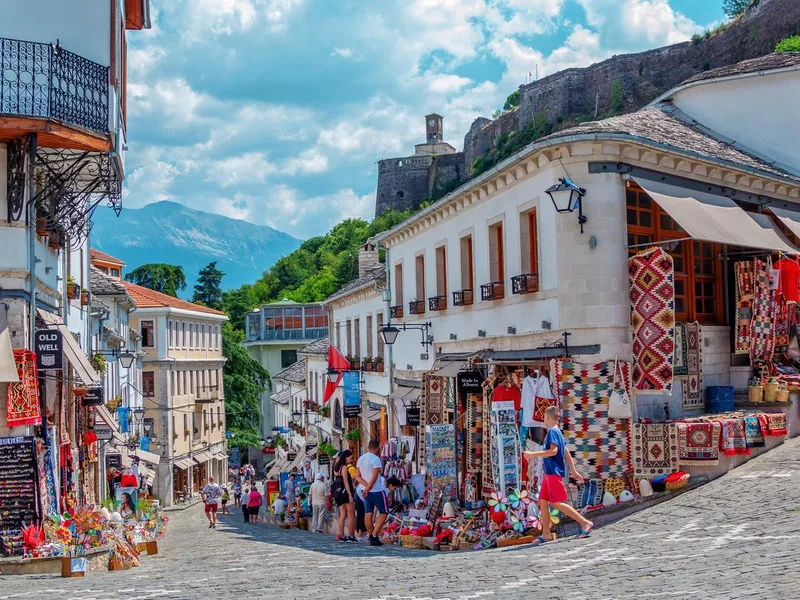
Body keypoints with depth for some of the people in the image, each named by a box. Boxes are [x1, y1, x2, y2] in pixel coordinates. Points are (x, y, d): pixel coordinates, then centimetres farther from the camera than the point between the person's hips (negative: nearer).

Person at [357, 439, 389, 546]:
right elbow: (374, 477, -20)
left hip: (365, 490, 7)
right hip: (377, 490, -7)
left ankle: (371, 537, 8)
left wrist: (366, 485, -6)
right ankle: (374, 535, -8)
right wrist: (368, 489, -14)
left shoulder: (360, 459, 7)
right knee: (384, 512, 2)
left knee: (368, 513, 6)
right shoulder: (375, 459, -16)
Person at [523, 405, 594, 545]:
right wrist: (573, 470, 22)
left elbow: (553, 451, -24)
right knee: (543, 501, 8)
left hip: (554, 472, -10)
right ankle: (546, 533, 9)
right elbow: (566, 452, 20)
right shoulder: (557, 432, 18)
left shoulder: (552, 431, -12)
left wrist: (533, 454, -20)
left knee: (557, 503, -12)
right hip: (550, 472, 10)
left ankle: (585, 523, -10)